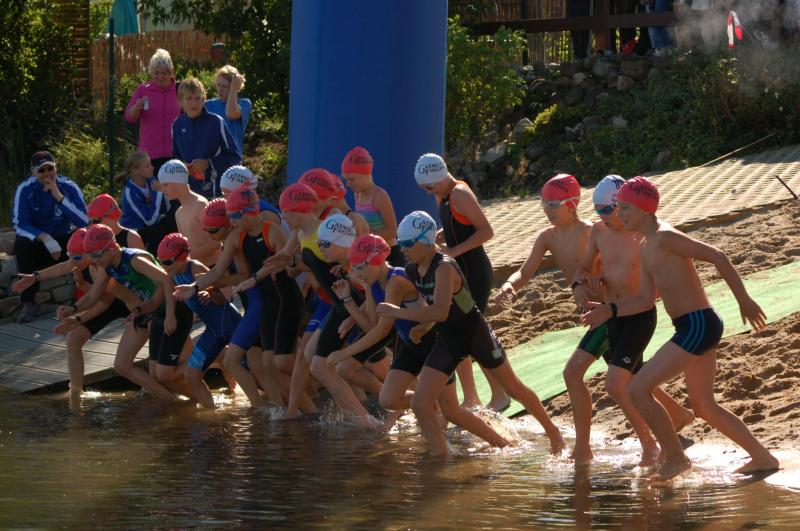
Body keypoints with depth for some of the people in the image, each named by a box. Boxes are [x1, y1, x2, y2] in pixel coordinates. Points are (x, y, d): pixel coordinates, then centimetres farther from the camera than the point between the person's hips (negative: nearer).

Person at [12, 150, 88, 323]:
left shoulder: (69, 188, -11)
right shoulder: (25, 190, -13)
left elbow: (85, 222, -22)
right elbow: (20, 225, -20)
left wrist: (59, 197, -29)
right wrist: (45, 238, -36)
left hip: (63, 241, 1)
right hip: (37, 243, -1)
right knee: (21, 243, -33)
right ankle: (28, 303, -27)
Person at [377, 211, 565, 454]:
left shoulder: (444, 268, -28)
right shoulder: (412, 270, -3)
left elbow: (440, 312, -39)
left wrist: (396, 312, -34)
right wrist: (421, 325, -2)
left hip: (474, 333, -7)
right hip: (447, 338, 7)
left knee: (514, 388, 14)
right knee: (420, 404, -7)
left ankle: (552, 431, 35)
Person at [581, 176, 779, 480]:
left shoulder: (665, 238, -13)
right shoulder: (646, 248, 16)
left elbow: (717, 257, -17)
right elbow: (646, 301, 19)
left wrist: (744, 301, -15)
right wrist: (610, 311, 6)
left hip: (698, 326, -10)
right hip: (693, 328, 10)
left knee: (638, 389, -10)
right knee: (704, 407, 19)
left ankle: (675, 457, 1)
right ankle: (762, 458, 26)